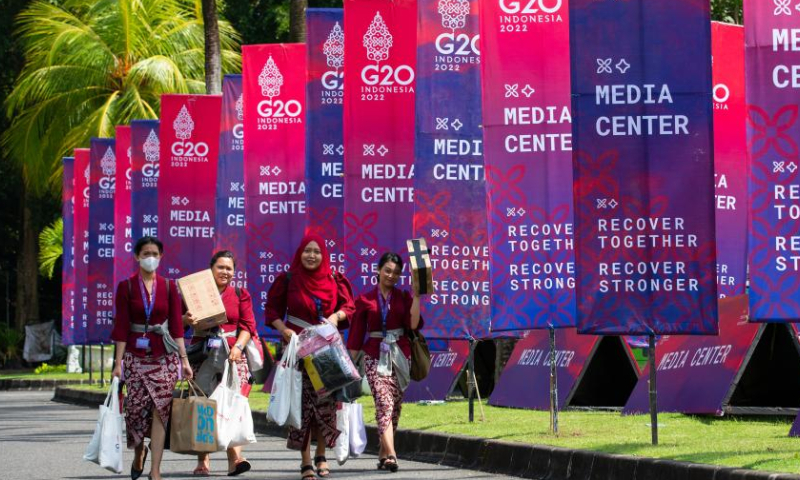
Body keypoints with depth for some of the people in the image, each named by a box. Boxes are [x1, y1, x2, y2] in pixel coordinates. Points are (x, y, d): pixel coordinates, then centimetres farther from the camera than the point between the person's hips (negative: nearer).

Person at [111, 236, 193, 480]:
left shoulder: (169, 287, 6)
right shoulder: (126, 287, 2)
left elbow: (176, 325, 4)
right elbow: (121, 327, -1)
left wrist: (184, 359, -2)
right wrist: (118, 362, -6)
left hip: (165, 356, 1)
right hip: (136, 356, -1)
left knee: (160, 410, -7)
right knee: (136, 408, -3)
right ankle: (139, 451, 28)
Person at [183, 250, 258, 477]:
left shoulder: (240, 295, 13)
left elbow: (247, 326, 5)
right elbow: (179, 320, 9)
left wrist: (238, 346, -12)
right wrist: (186, 320, -15)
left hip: (233, 355, 0)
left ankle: (235, 457, -18)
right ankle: (203, 460, -1)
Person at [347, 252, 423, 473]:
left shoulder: (403, 297, 7)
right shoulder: (365, 299, 3)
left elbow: (413, 324, -7)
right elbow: (357, 333, 6)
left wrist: (416, 295, -9)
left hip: (400, 355, 3)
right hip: (375, 356, -3)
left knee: (395, 405, 6)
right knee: (384, 403, -16)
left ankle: (383, 452, 20)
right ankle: (390, 454, -27)